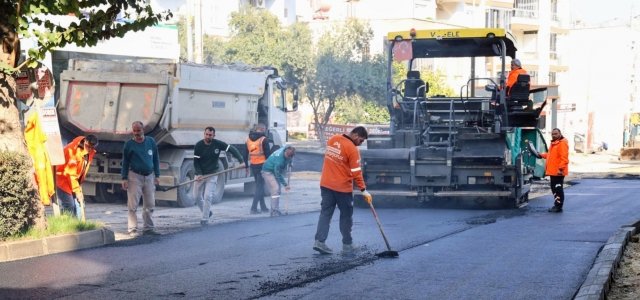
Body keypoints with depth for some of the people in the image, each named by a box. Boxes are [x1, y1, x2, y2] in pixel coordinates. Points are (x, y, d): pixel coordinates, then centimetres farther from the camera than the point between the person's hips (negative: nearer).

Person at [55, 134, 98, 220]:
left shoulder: (90, 152, 0)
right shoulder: (73, 150, -25)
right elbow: (70, 173, -25)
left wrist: (79, 188, 6)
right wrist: (77, 191, -23)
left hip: (75, 181, 8)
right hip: (63, 180, -8)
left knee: (78, 206, 3)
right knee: (69, 206, -15)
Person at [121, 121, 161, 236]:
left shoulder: (151, 141, 4)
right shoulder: (129, 144, -3)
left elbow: (156, 159, 10)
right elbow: (125, 162, 1)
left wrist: (157, 175, 6)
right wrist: (124, 178, -6)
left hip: (149, 176, 3)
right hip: (135, 176, -3)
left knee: (150, 205, 7)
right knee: (132, 205, -6)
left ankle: (148, 229, 15)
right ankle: (132, 229, -2)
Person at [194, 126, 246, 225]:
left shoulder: (218, 144, -12)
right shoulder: (198, 145, -11)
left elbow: (232, 149, -9)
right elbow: (196, 162, -8)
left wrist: (241, 161, -21)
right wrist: (199, 174, -22)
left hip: (212, 175, -2)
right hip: (200, 174, 2)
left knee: (207, 196, -13)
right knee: (197, 196, 9)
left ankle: (205, 219, -7)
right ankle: (207, 212, 32)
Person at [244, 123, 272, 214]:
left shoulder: (248, 139, 9)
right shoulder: (263, 139, -11)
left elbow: (246, 153, 13)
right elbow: (268, 153, -11)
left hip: (253, 165, 6)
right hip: (262, 165, -6)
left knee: (259, 185, 18)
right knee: (259, 186, -2)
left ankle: (263, 206, 23)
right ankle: (254, 208, -10)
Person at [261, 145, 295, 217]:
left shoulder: (288, 149, -16)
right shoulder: (279, 160, -38)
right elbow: (278, 175, -28)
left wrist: (290, 162, 2)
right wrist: (285, 185, -21)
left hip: (275, 171, 10)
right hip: (268, 172, -9)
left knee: (277, 190, 11)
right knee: (275, 189, -20)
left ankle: (275, 211, 18)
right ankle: (275, 212, -20)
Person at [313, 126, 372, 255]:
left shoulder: (332, 139, 4)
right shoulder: (352, 149, -16)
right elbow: (356, 173, -14)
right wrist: (364, 191, -8)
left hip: (326, 184, 6)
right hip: (342, 187, -6)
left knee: (325, 213, 6)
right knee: (346, 215, 8)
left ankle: (319, 241, -5)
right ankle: (347, 244, 14)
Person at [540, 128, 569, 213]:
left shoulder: (562, 143, -12)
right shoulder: (554, 143, 20)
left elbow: (564, 157, -21)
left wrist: (561, 168, -26)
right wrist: (542, 155, 17)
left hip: (558, 172, -10)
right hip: (552, 171, 10)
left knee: (558, 189, -6)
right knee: (554, 189, 13)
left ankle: (558, 207, -4)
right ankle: (556, 205, 20)